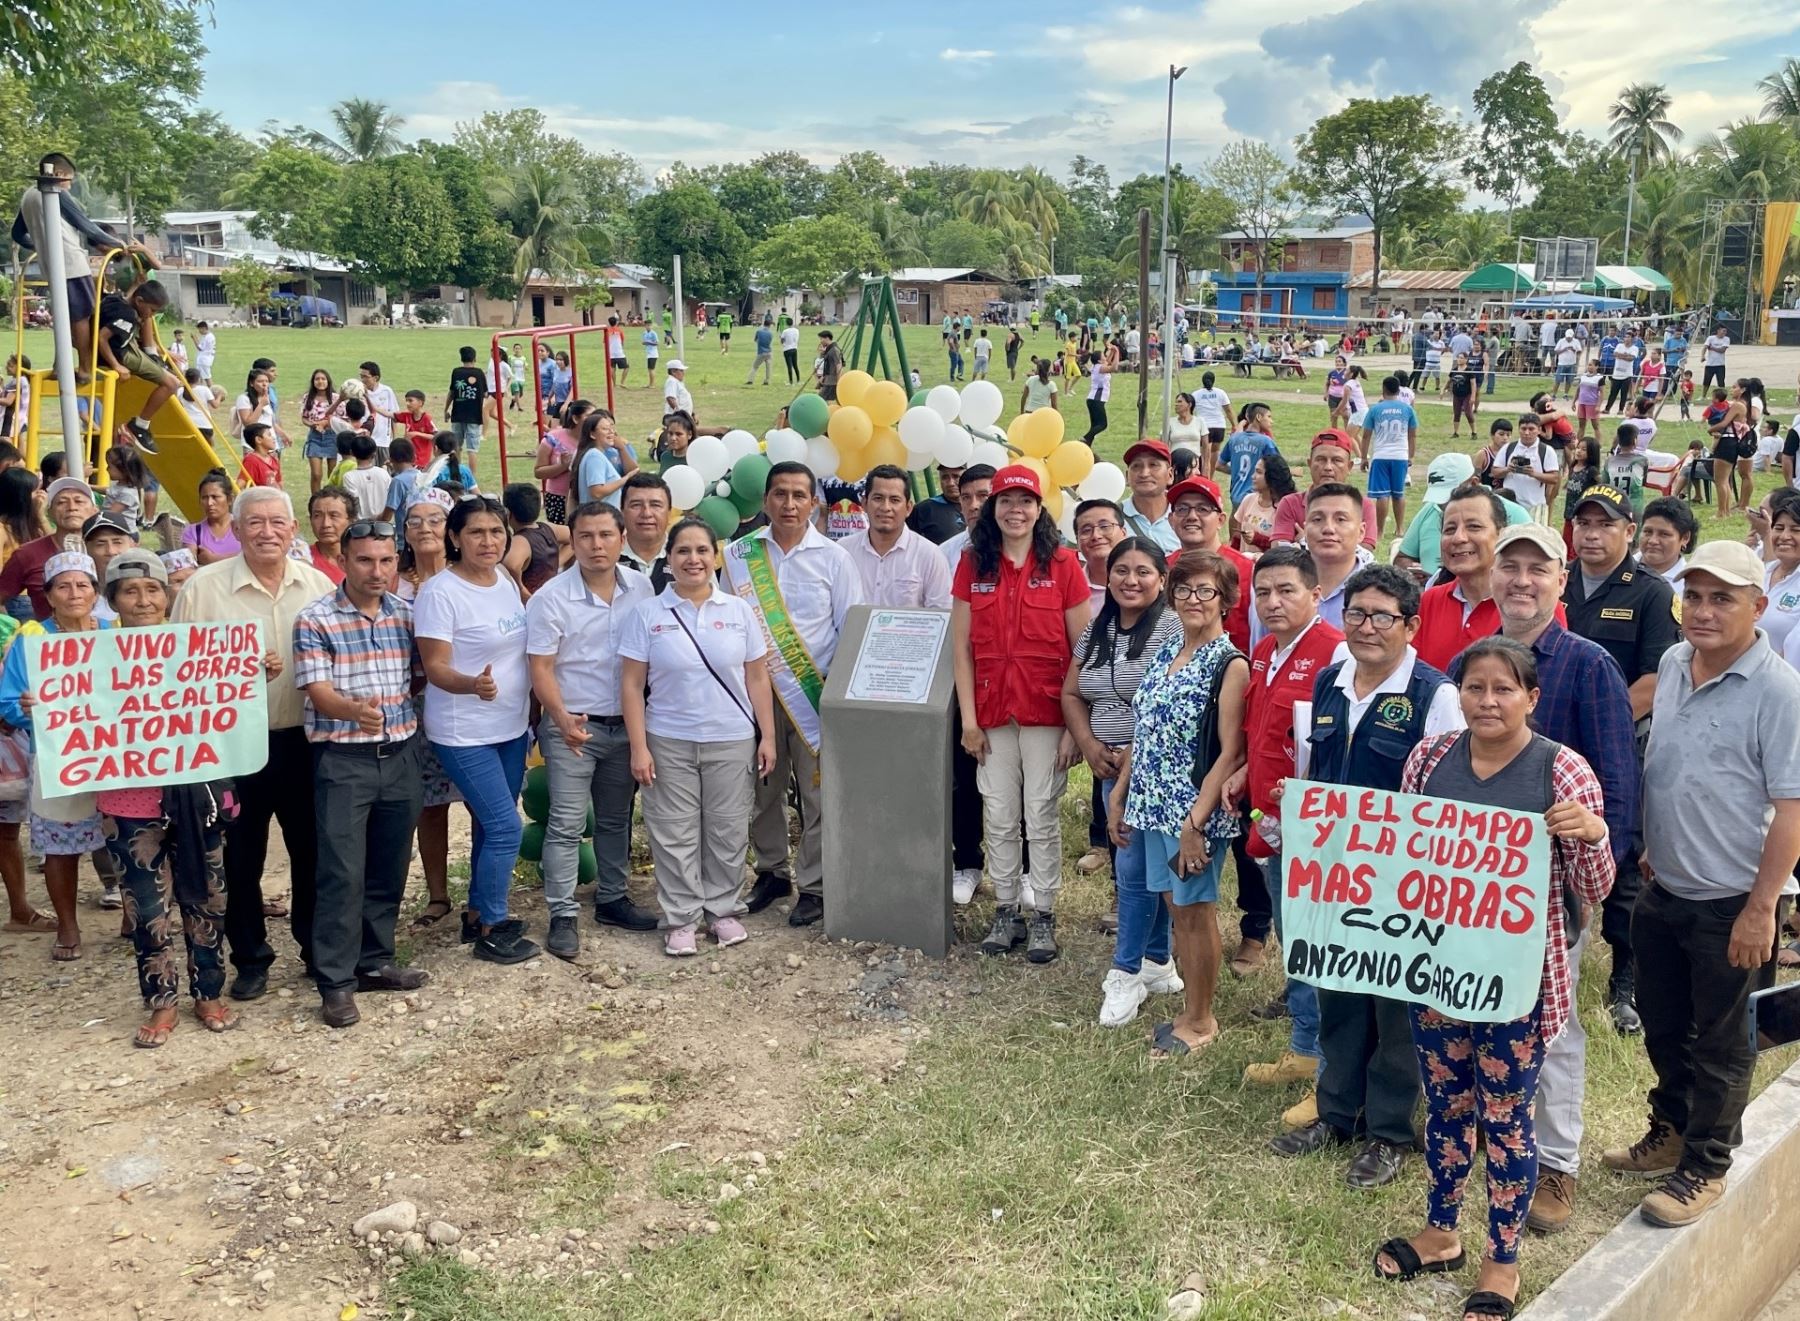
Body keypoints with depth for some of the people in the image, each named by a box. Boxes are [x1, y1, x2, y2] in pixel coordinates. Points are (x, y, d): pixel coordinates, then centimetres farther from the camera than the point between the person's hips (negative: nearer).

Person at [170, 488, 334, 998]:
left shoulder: (319, 585, 3)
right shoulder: (203, 587, -5)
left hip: (305, 740, 2)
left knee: (313, 850, 13)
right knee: (241, 859, 9)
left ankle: (317, 946, 30)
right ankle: (250, 958, 24)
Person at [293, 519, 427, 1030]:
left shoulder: (408, 614, 7)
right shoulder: (315, 620, -8)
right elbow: (318, 691, -16)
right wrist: (356, 710, -35)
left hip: (401, 755, 5)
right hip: (342, 759, -5)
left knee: (390, 868, 12)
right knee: (342, 872, -5)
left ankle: (375, 961, 26)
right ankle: (336, 981, 3)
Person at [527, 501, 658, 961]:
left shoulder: (641, 588, -1)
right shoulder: (551, 598, -13)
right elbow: (541, 669, -12)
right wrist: (563, 720, -26)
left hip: (625, 724, 5)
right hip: (573, 727, -4)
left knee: (616, 819, 16)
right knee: (567, 824, -4)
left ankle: (611, 899, 30)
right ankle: (562, 917, 3)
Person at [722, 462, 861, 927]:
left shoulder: (833, 557, 0)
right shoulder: (739, 555, 3)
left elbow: (852, 629, 3)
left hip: (817, 694, -2)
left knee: (818, 792, 1)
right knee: (762, 788, 10)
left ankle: (814, 885, 14)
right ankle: (771, 870, 29)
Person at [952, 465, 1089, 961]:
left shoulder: (1062, 564, -4)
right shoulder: (973, 564, 3)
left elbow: (1083, 650, -3)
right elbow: (961, 646, 3)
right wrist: (968, 718, -2)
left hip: (1046, 711, -2)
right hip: (992, 711, 2)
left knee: (1042, 817, 4)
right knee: (999, 817, 9)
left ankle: (1044, 915, 16)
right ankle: (1005, 911, 22)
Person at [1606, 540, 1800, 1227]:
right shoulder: (1673, 664, 2)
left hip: (1731, 903, -6)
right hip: (1664, 889, 6)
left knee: (1719, 1042, 11)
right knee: (1662, 1025, 21)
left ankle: (1705, 1167, 27)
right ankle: (1671, 1132, 41)